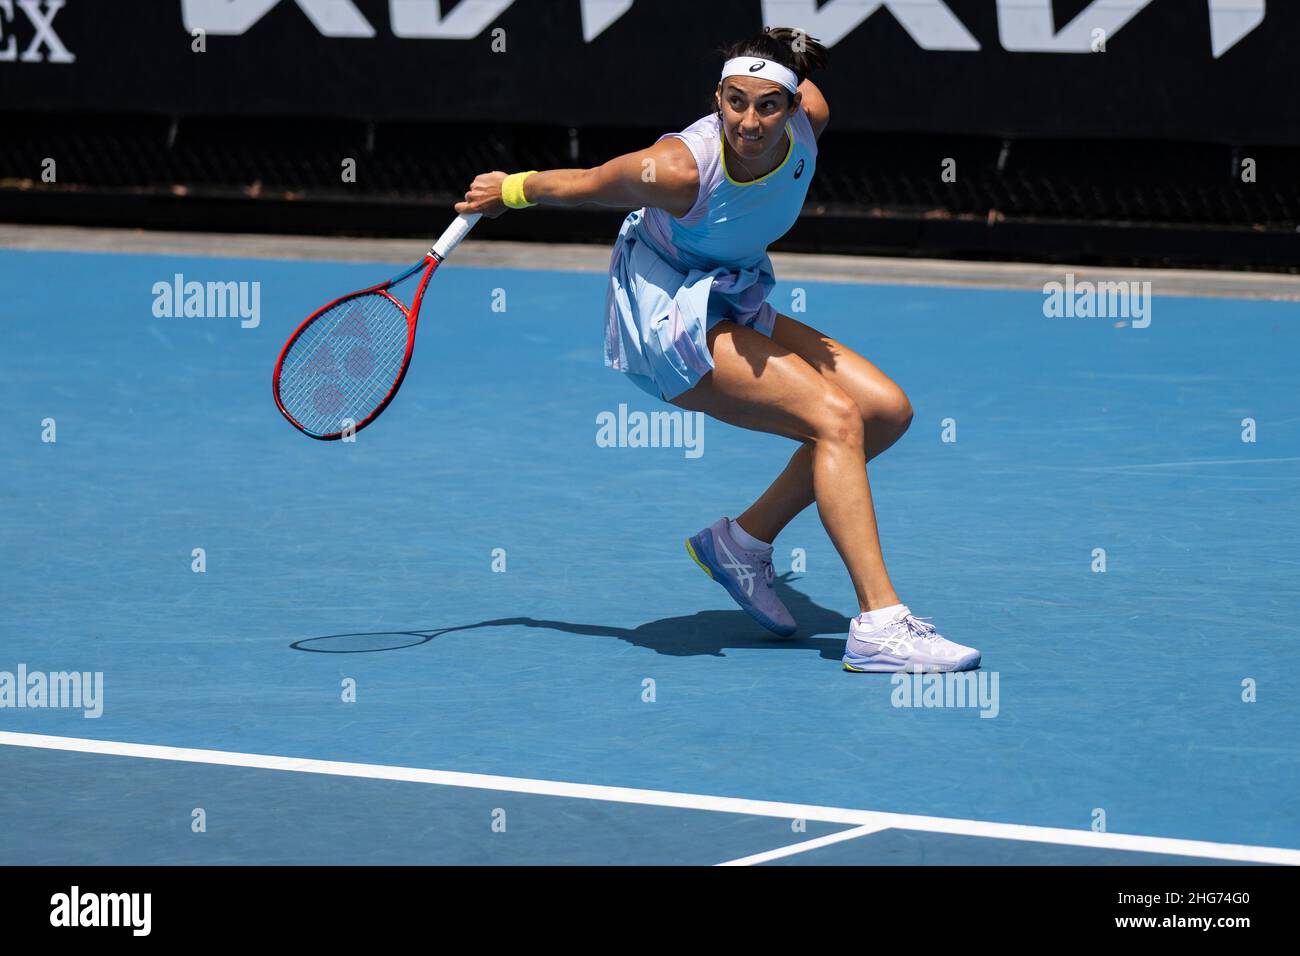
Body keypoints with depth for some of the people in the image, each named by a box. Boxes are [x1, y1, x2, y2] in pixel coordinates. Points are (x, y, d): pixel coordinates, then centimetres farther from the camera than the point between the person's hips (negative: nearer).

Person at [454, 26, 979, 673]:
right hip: (665, 312, -8)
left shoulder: (809, 118, -15)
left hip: (731, 306, 8)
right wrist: (510, 190, 4)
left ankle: (744, 541, 9)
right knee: (837, 418, -22)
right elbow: (581, 185, -14)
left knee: (886, 409, -2)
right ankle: (877, 628, -27)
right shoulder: (679, 169, -32)